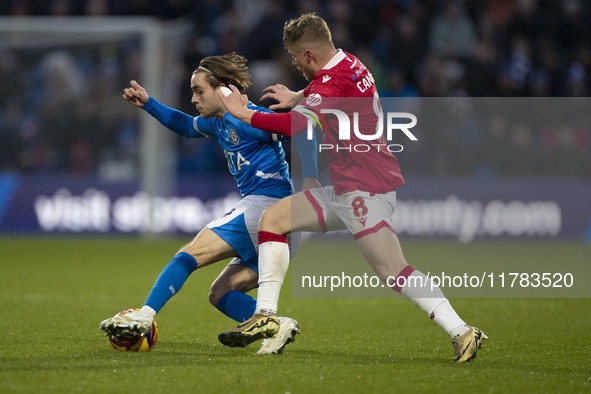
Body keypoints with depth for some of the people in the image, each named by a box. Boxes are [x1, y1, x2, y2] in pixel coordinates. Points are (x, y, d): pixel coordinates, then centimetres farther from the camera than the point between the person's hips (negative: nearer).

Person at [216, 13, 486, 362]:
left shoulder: (333, 82, -18)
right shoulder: (348, 63, 12)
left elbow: (297, 125, -31)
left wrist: (248, 116, -20)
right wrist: (298, 96, 32)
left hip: (365, 190, -11)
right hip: (344, 190, 11)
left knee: (393, 271, -15)